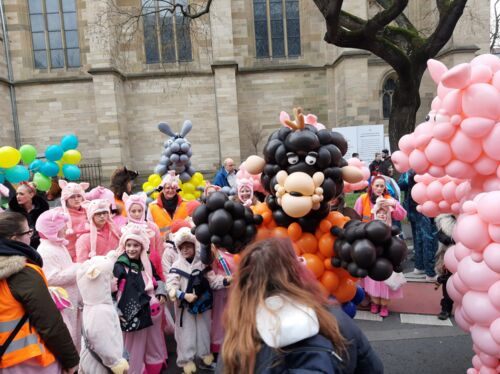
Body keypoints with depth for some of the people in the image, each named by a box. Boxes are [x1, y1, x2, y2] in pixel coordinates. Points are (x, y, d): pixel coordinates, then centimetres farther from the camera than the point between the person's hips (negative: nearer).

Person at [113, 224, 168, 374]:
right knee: (135, 349, 5)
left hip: (152, 313, 6)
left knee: (154, 344, 20)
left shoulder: (147, 263, 5)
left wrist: (161, 293, 2)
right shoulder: (119, 266, -13)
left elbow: (157, 279, 18)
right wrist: (116, 312, -16)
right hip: (132, 315, -6)